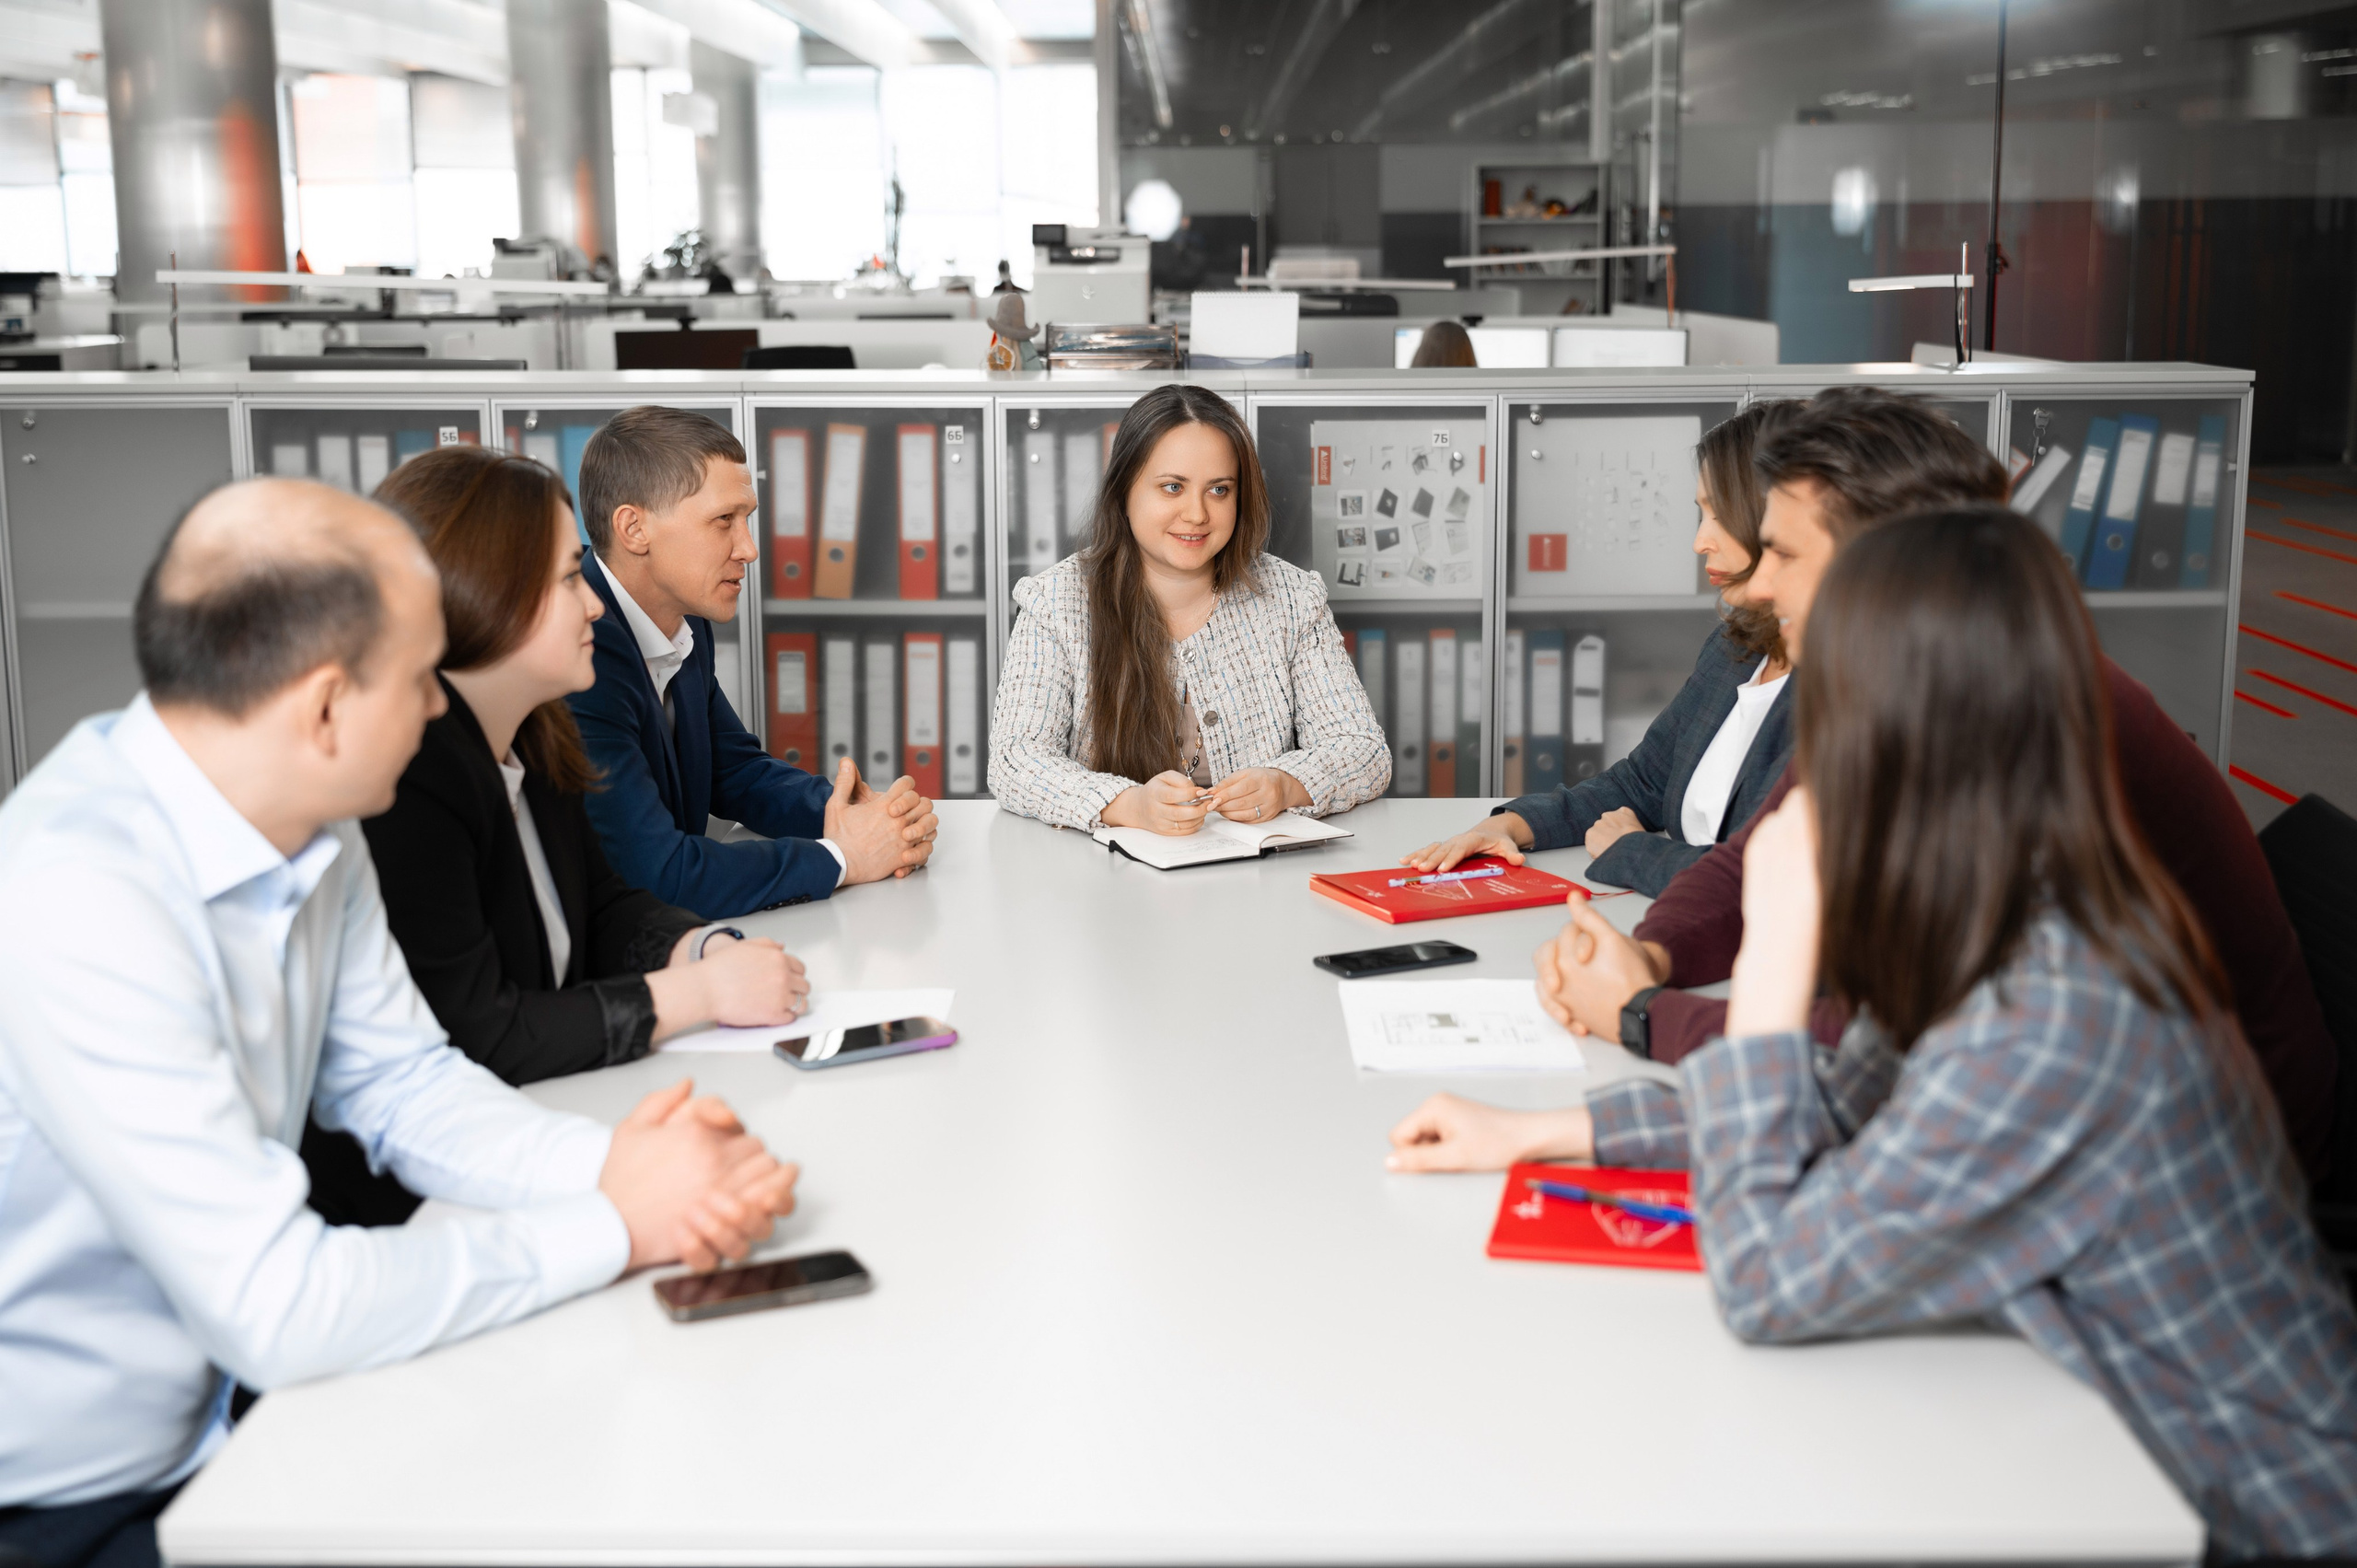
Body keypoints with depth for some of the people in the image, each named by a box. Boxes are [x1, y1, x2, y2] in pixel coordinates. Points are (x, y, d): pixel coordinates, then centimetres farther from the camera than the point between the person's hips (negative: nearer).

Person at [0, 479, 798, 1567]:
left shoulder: (311, 834, -3)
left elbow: (401, 1082, 7)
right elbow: (277, 1309, -29)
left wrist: (602, 1164, -12)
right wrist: (615, 1225, -20)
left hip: (219, 1421, 7)